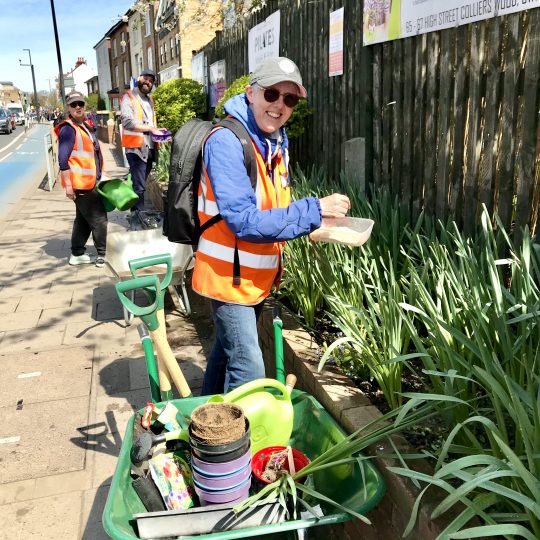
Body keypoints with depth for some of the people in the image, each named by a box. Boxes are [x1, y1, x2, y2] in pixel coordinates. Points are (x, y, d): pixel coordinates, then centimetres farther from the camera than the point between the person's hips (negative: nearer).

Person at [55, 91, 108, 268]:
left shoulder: (85, 126, 14)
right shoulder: (68, 129, -14)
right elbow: (63, 159, -20)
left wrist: (100, 175, 20)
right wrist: (68, 184, -23)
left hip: (88, 182, 10)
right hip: (80, 184, -10)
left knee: (83, 219, 16)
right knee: (99, 219, -3)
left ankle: (77, 254, 27)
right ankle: (102, 255, 8)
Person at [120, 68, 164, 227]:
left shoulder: (149, 99, 19)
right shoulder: (128, 98, -5)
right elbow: (128, 122, -18)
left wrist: (157, 132, 5)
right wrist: (151, 129, -18)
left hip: (149, 147, 7)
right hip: (135, 147, -7)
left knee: (140, 182, 14)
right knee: (139, 184, -5)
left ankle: (135, 209, 25)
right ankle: (140, 212, 5)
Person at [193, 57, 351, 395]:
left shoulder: (278, 142, 4)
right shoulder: (226, 142, -22)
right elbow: (243, 221, -28)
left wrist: (314, 223, -4)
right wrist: (314, 210, -28)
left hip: (259, 276, 9)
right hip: (230, 277, -8)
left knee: (227, 351, 24)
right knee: (248, 371, -7)